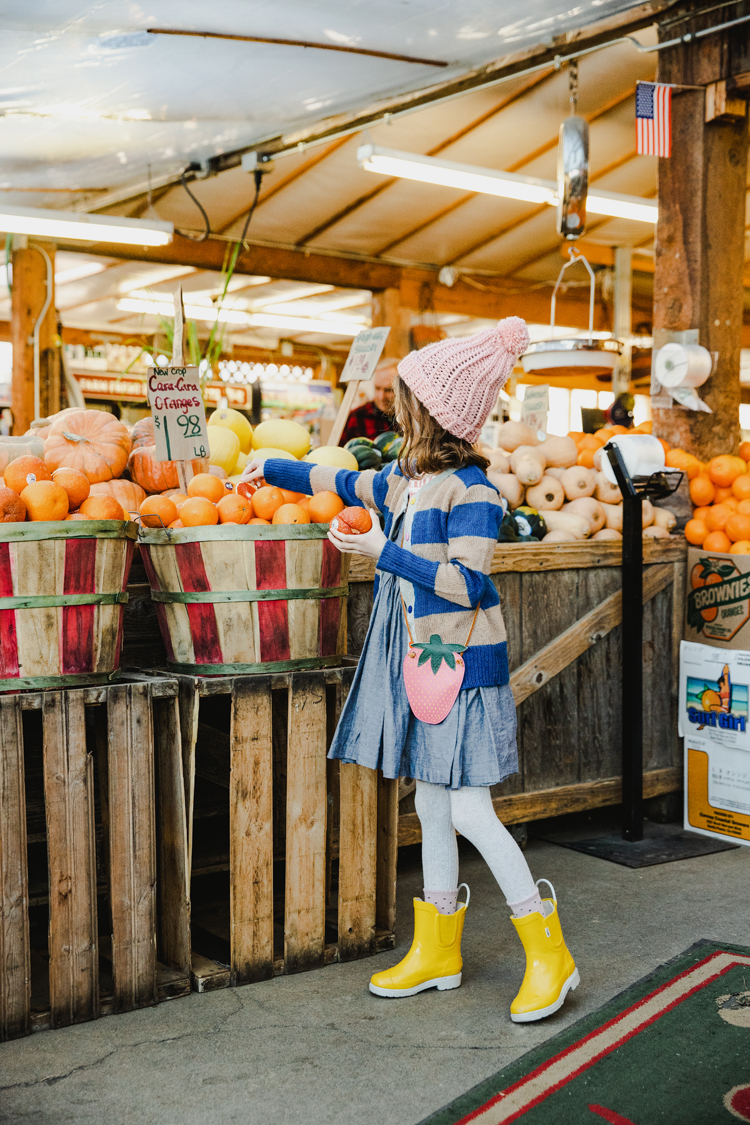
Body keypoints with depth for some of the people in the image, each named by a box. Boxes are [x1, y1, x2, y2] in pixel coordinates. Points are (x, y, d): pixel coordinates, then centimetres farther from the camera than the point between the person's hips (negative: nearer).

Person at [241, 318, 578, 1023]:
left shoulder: (469, 490, -15)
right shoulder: (401, 482, 10)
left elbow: (466, 585, -21)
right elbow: (340, 482, 29)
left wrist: (383, 552, -18)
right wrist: (273, 470, 39)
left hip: (462, 668, -8)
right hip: (418, 667, 8)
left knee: (469, 812, -8)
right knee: (431, 808, 12)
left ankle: (549, 954, 6)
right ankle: (436, 953, 24)